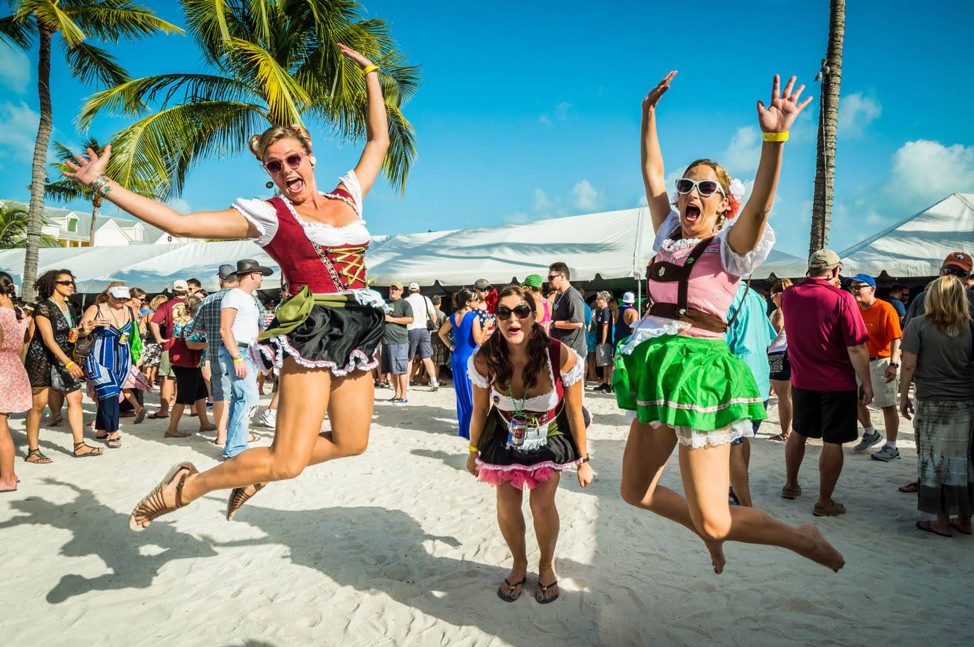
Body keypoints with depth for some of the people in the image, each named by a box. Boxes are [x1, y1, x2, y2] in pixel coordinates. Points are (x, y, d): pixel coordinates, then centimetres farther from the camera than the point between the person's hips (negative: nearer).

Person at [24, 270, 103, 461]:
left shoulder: (67, 307, 11)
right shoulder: (43, 307, -13)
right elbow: (48, 340, -19)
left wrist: (84, 331, -4)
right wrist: (68, 363, -25)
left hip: (65, 359, 8)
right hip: (42, 359, -8)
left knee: (75, 398, 2)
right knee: (38, 404, -3)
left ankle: (79, 445, 6)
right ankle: (32, 452, 6)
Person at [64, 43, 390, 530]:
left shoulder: (347, 197, 13)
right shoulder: (266, 215, 0)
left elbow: (379, 140, 24)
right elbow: (179, 223, -3)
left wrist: (370, 73, 26)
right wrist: (100, 184, -5)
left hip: (357, 333, 6)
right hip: (310, 332, -6)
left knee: (351, 442, 12)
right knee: (289, 463, -11)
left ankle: (258, 471, 32)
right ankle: (186, 486, 12)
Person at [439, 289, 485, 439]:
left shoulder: (453, 317, 7)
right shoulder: (474, 316, -13)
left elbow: (442, 333, 19)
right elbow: (478, 340, -16)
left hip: (457, 359, 7)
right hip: (471, 359, -7)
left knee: (461, 395, 14)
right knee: (473, 395, 1)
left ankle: (463, 429, 22)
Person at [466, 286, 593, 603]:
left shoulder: (561, 357, -31)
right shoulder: (484, 361, -26)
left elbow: (575, 414, -17)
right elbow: (479, 411, -7)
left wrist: (583, 460, -7)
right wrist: (473, 451, 5)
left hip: (551, 435, -2)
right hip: (507, 435, 2)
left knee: (542, 503, -8)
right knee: (506, 504, -1)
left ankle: (547, 565, 23)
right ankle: (519, 565, 28)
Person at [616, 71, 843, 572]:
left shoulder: (730, 247, -3)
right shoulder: (669, 236, 13)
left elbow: (759, 206, -22)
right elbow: (651, 172, 17)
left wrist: (774, 138, -34)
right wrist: (649, 110, 14)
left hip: (700, 372, -7)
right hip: (658, 372, 7)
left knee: (713, 520, -4)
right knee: (635, 492, 15)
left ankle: (800, 538, 24)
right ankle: (708, 532, 41)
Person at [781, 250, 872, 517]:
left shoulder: (789, 295, 0)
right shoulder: (841, 299, -16)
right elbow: (856, 348, -17)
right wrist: (866, 383, -8)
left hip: (801, 381, 5)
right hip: (837, 384, -5)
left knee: (798, 432, 21)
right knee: (832, 442, 4)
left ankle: (791, 485, 34)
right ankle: (824, 502, 9)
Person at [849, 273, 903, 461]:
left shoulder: (885, 309, -16)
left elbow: (896, 339, -20)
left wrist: (893, 364, -28)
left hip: (881, 362, -8)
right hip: (861, 362, 8)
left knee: (888, 405, 1)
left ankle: (891, 447, 12)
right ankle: (871, 434, 38)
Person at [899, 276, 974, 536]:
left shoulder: (919, 324, -8)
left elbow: (908, 365, -9)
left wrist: (903, 397, 0)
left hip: (931, 403, -3)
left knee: (935, 460, 6)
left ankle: (942, 521, 13)